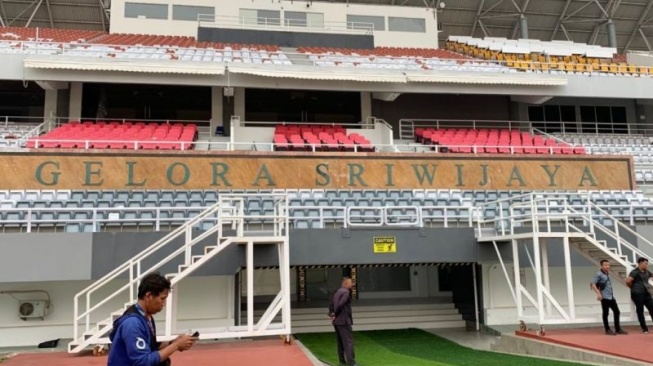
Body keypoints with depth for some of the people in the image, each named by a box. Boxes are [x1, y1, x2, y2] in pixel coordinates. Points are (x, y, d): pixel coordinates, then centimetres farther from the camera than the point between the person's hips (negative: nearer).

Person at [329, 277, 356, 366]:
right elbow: (341, 304, -24)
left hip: (337, 321, 9)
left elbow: (332, 305, 18)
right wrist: (335, 314, -12)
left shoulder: (338, 292, 16)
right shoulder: (346, 292, -13)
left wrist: (332, 314, 6)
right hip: (344, 321, -9)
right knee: (349, 342, -7)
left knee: (341, 342, 14)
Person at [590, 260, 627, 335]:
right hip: (604, 297, -8)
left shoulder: (608, 274, 14)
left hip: (611, 296, 8)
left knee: (617, 312, 10)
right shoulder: (599, 274, -10)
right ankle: (607, 330, 11)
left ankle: (618, 329, 21)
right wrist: (598, 293, -23)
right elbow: (593, 284, -17)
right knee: (606, 313, 1)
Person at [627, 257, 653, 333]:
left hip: (646, 293, 7)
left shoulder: (646, 272, 11)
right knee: (640, 311, 0)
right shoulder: (635, 272, -13)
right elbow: (628, 281, -24)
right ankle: (644, 328, 7)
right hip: (637, 294, -7)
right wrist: (633, 287, -5)